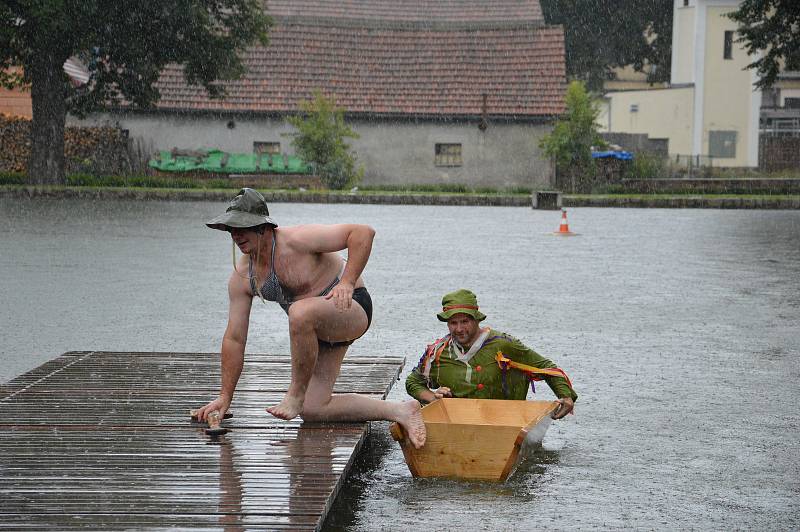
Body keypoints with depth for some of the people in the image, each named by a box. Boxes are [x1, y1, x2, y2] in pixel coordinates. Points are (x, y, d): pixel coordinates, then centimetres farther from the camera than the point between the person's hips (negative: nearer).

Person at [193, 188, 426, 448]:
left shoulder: (296, 241, -22)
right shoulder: (241, 277, -2)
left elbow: (363, 232, -24)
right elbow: (234, 339, 2)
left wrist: (347, 282, -32)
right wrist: (224, 397, 1)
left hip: (353, 309, -8)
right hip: (318, 332, 8)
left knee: (300, 312, -39)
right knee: (312, 410, -3)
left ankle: (296, 394, -21)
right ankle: (399, 411, 4)